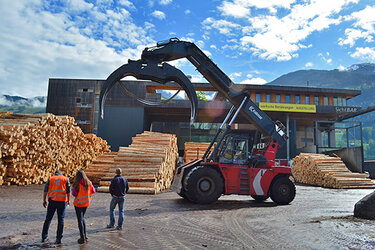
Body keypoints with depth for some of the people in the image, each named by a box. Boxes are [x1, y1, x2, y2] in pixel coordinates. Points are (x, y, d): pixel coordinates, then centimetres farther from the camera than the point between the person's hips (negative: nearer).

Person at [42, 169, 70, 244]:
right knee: (60, 220, 5)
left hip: (52, 200, 1)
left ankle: (44, 237, 15)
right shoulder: (66, 179, 10)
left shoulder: (50, 179, 13)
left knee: (48, 219, 13)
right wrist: (68, 200, 15)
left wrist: (44, 200, 12)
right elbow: (68, 191, 6)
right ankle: (58, 239, 5)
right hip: (62, 201, -1)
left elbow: (45, 190, 6)